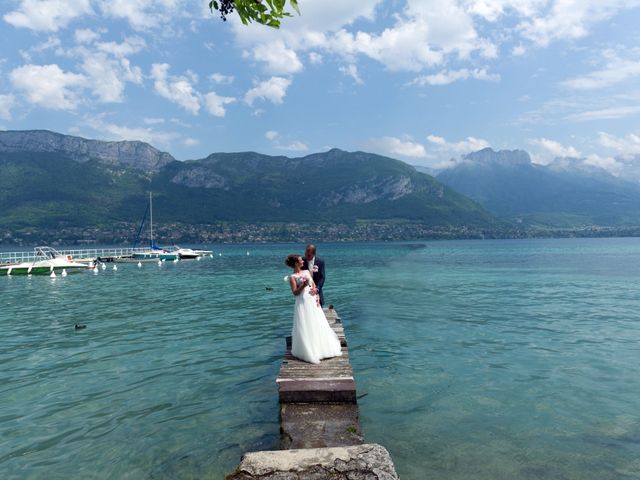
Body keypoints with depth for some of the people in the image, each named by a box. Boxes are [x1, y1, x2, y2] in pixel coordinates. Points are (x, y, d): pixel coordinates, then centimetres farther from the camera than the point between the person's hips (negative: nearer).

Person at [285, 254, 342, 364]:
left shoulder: (307, 272, 12)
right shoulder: (292, 277, -6)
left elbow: (314, 285, 12)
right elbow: (295, 292, -10)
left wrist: (317, 297, -1)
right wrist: (303, 285, -24)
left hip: (313, 301, 6)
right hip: (303, 303, -6)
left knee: (318, 325, 11)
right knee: (305, 328, -2)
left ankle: (321, 348, 23)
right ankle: (308, 351, 10)